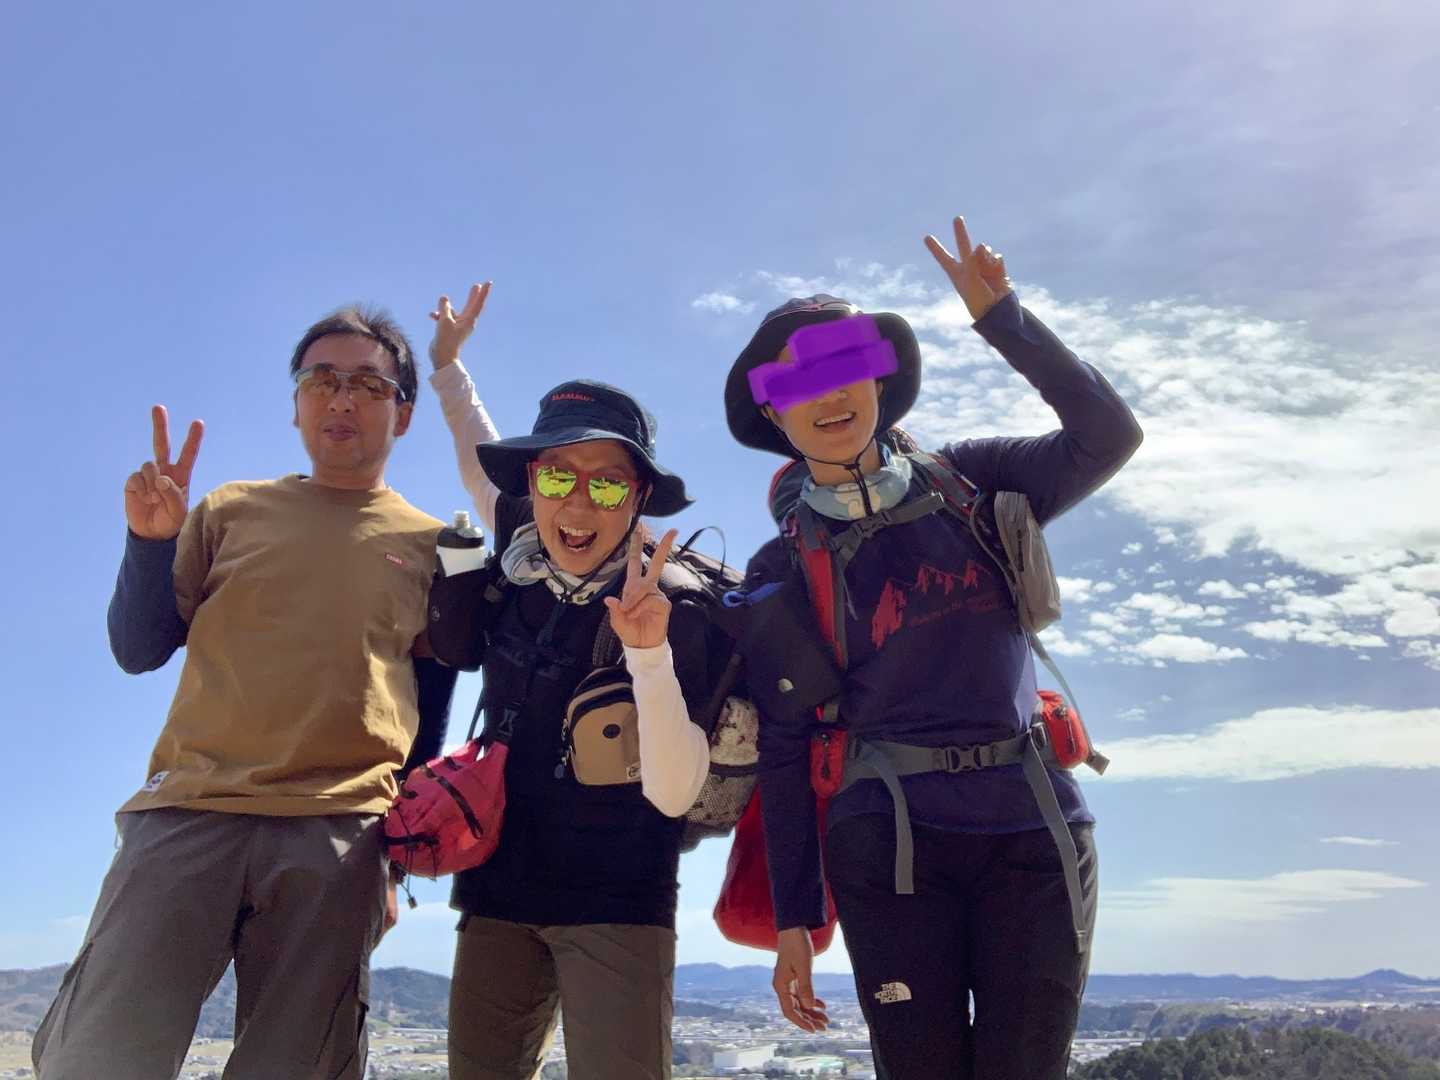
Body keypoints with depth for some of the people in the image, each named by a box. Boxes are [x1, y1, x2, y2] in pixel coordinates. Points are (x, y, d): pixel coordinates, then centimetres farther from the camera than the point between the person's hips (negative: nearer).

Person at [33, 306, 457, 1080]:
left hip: (337, 839, 0)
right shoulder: (231, 511, 13)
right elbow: (137, 651, 11)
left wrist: (399, 856, 11)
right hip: (188, 815, 1)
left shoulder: (430, 547, 11)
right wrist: (149, 540, -5)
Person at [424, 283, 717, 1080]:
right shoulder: (519, 564, -1)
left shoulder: (673, 607, -14)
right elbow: (483, 469, 22)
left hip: (617, 905, -4)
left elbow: (673, 794, -20)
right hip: (499, 893, 5)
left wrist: (649, 654, -32)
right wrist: (447, 365, 28)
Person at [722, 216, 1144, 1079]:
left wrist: (1003, 318, -11)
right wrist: (793, 918, 1)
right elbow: (785, 752, 2)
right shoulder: (785, 572, 1)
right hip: (889, 848, -1)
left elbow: (1110, 436, -9)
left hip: (1033, 836, 1)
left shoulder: (971, 485, 5)